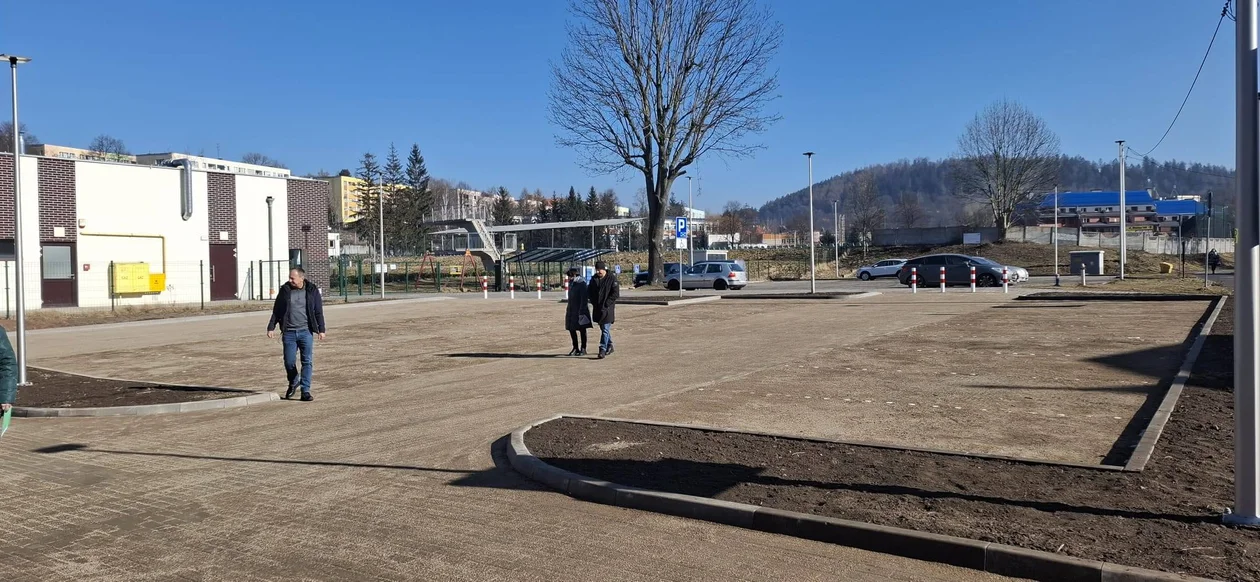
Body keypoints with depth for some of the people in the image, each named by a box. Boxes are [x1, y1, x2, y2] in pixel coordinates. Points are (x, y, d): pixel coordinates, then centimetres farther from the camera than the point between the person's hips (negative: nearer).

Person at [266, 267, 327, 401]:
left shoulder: (312, 290, 1)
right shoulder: (285, 290, 4)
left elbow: (318, 312, 4)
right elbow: (276, 310, 10)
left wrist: (321, 329, -1)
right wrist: (271, 327, 5)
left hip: (306, 331, -1)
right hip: (289, 332, 1)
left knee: (307, 362, -4)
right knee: (289, 362, 3)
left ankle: (305, 391, 0)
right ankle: (293, 383, 30)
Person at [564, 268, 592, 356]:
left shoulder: (581, 283, -15)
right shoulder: (571, 283, 10)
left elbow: (584, 298, -17)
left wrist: (582, 311, -20)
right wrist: (568, 309, 21)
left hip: (580, 310, -8)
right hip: (571, 310, 8)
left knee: (582, 330, 1)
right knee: (571, 329, 9)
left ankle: (583, 349, 10)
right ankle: (575, 348, 19)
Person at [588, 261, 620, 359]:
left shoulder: (612, 279, -8)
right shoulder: (594, 279, 9)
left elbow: (616, 294, -11)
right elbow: (589, 292, 18)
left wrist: (606, 304, -15)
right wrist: (594, 302, 4)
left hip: (608, 308, -6)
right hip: (597, 308, 6)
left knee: (605, 329, -9)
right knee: (603, 329, 16)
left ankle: (603, 350, -11)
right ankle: (610, 346, 31)